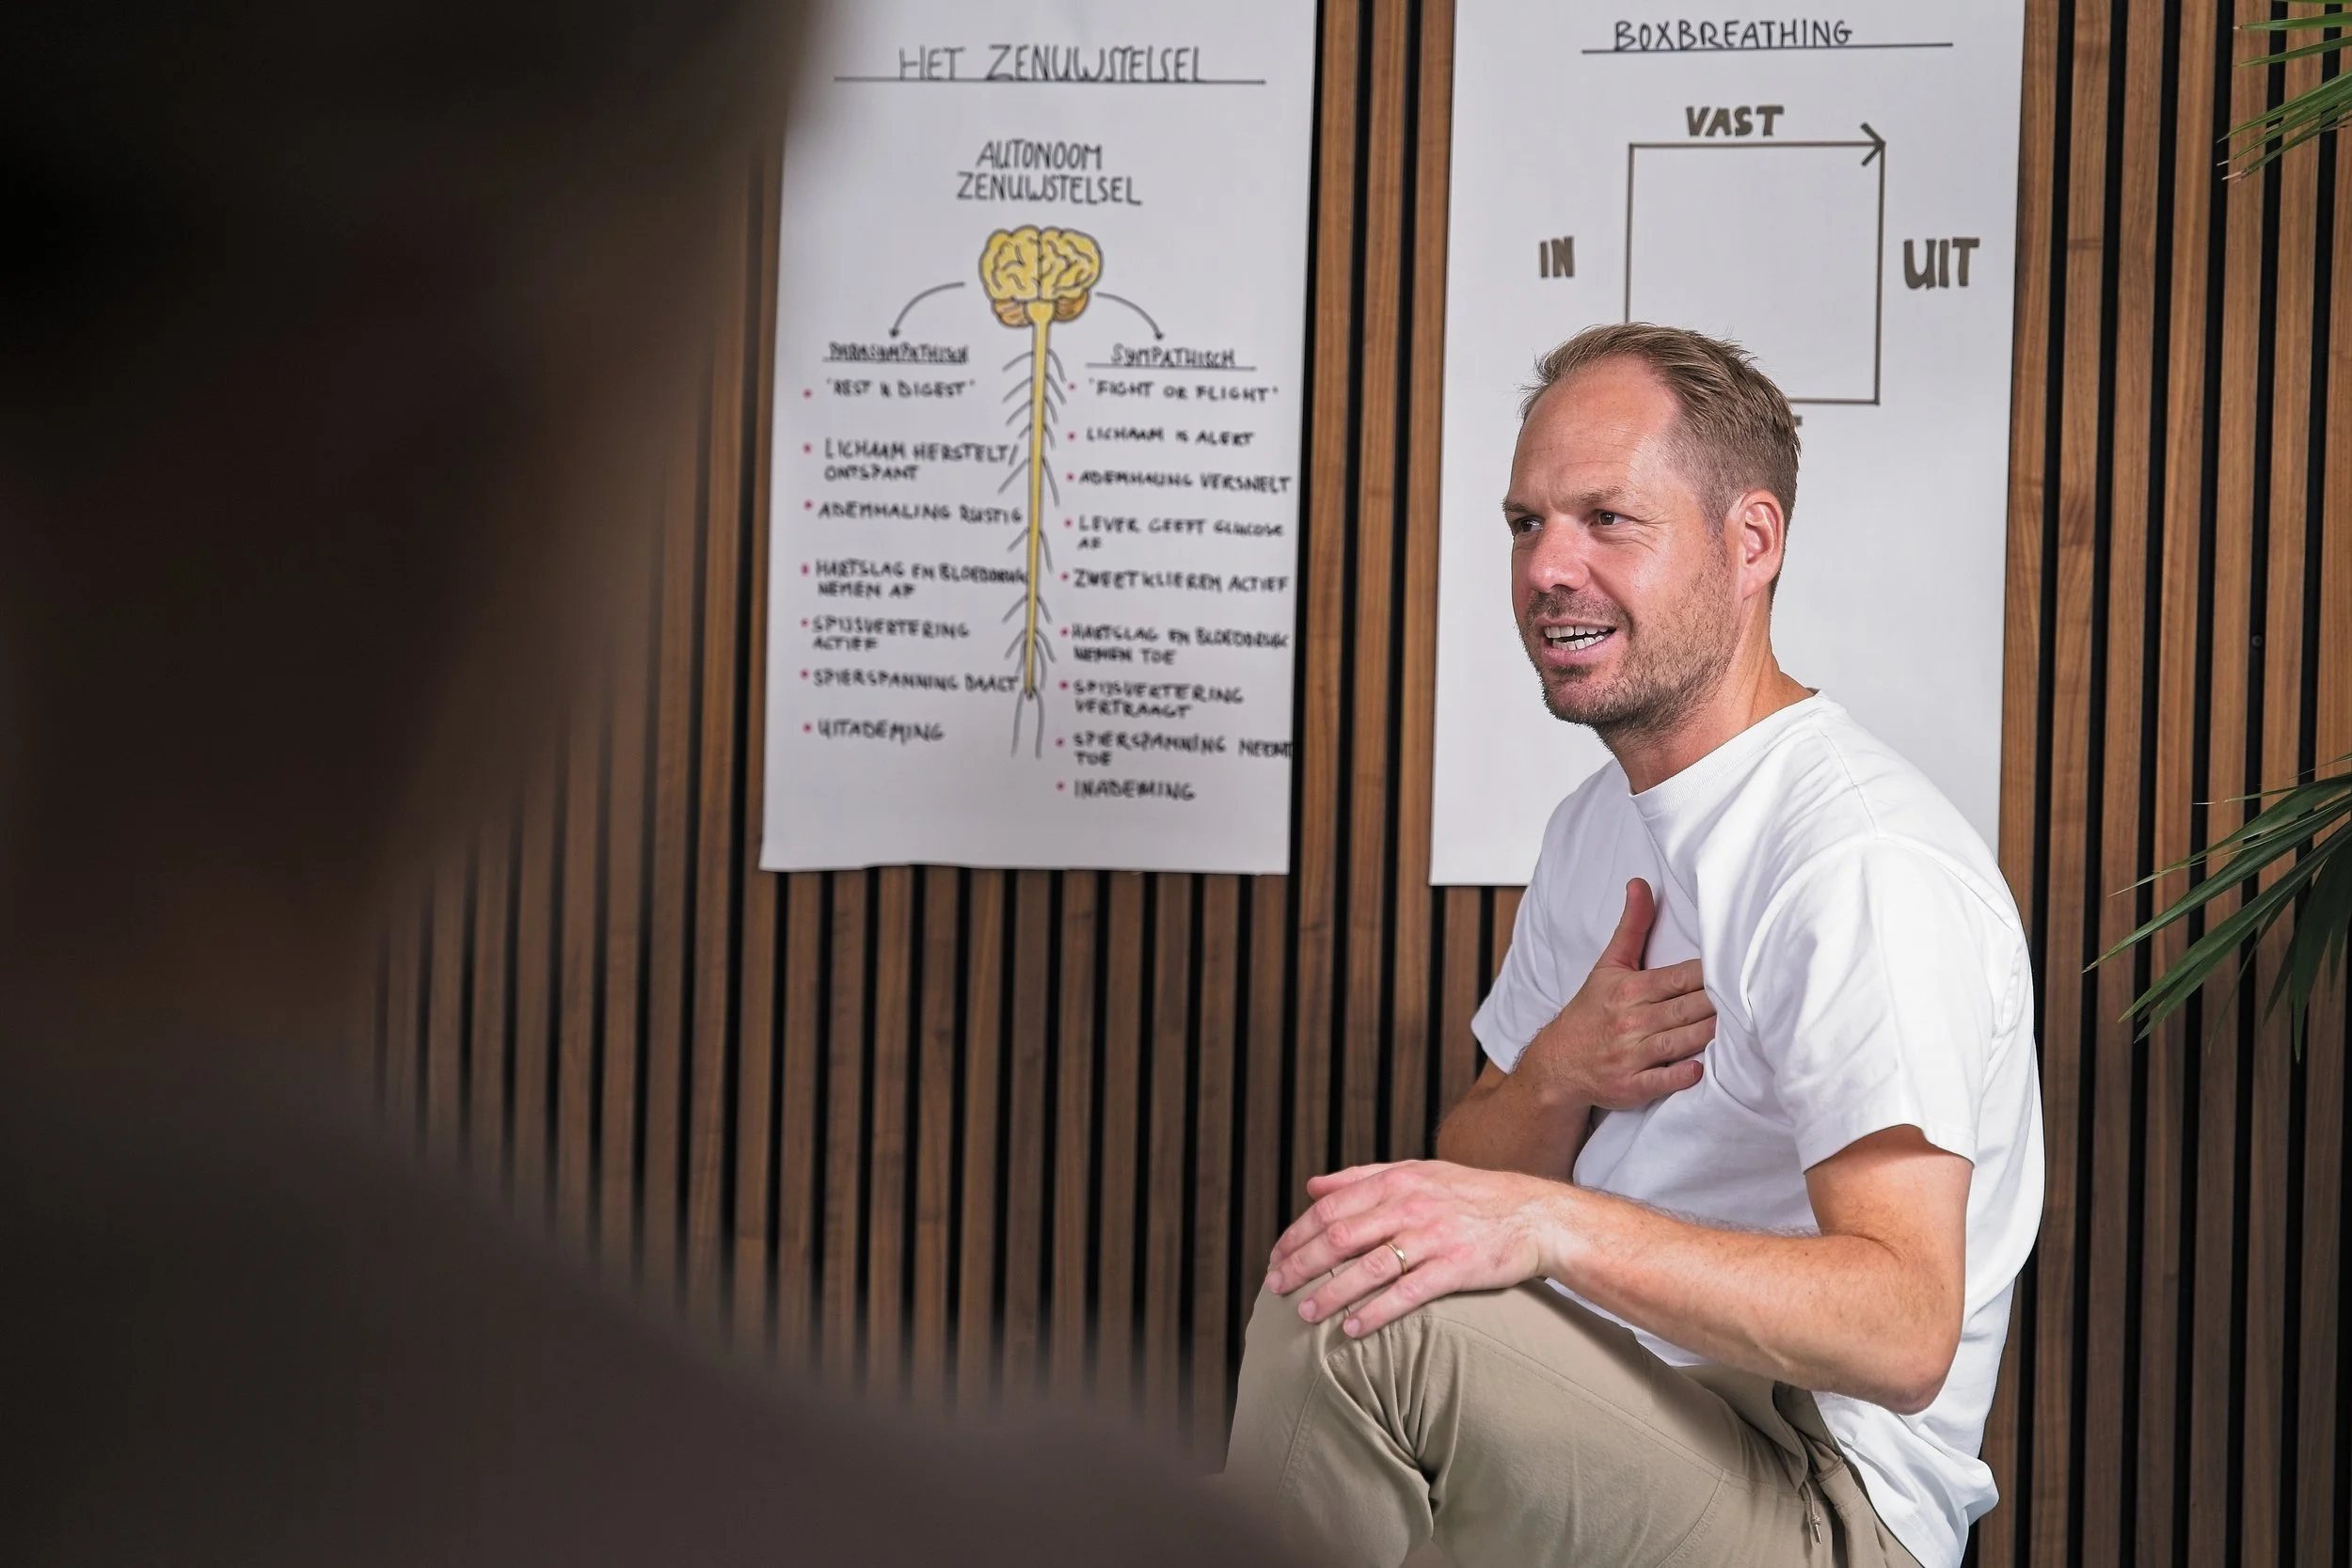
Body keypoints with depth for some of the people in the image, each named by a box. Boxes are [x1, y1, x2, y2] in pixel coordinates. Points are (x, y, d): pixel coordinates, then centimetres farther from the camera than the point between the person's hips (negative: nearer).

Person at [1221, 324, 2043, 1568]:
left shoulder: (1864, 862, -18)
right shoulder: (1594, 826, 14)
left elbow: (1904, 1333, -26)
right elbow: (1474, 1188, 14)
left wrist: (1552, 1222, -36)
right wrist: (1555, 1081, -8)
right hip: (1614, 1445, 9)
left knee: (1349, 1311, -25)